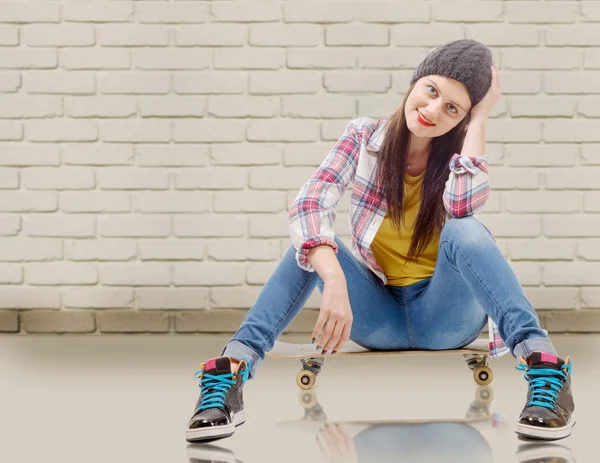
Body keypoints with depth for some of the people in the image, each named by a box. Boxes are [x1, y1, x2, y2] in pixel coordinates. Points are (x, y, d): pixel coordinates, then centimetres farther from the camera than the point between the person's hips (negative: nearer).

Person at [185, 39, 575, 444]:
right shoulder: (364, 137, -4)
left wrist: (480, 118, -19)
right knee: (311, 243, -25)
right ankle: (230, 374, -39)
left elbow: (463, 205, -29)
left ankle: (545, 372, -45)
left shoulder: (461, 153, -3)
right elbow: (309, 206, -22)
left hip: (444, 315, -1)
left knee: (463, 231, -31)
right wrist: (335, 283, -39)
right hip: (377, 316, 1)